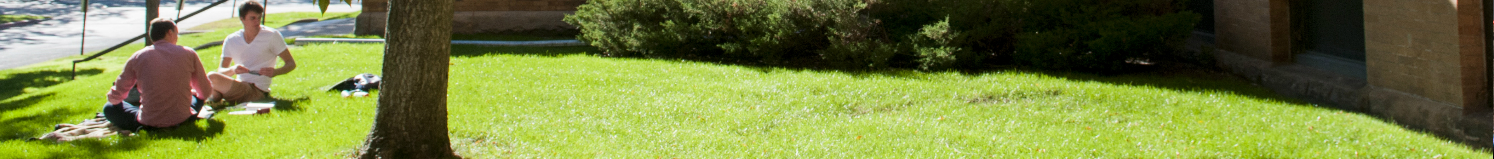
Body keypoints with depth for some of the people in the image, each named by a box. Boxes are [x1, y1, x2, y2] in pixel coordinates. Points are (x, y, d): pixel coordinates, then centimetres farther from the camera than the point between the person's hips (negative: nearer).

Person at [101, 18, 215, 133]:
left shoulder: (138, 57, -3)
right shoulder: (189, 54, -3)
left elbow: (116, 95, 6)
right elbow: (206, 91, 6)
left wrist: (113, 98, 32)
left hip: (149, 124, -2)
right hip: (183, 120, 2)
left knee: (109, 108, 19)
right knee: (197, 96, 34)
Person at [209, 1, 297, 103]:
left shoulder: (272, 36, -3)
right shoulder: (231, 41, 8)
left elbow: (291, 64, 0)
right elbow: (221, 71, 7)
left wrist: (275, 72, -21)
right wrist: (233, 70, -18)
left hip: (257, 92, -5)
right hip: (240, 87, 5)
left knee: (212, 77, -25)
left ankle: (217, 97, 2)